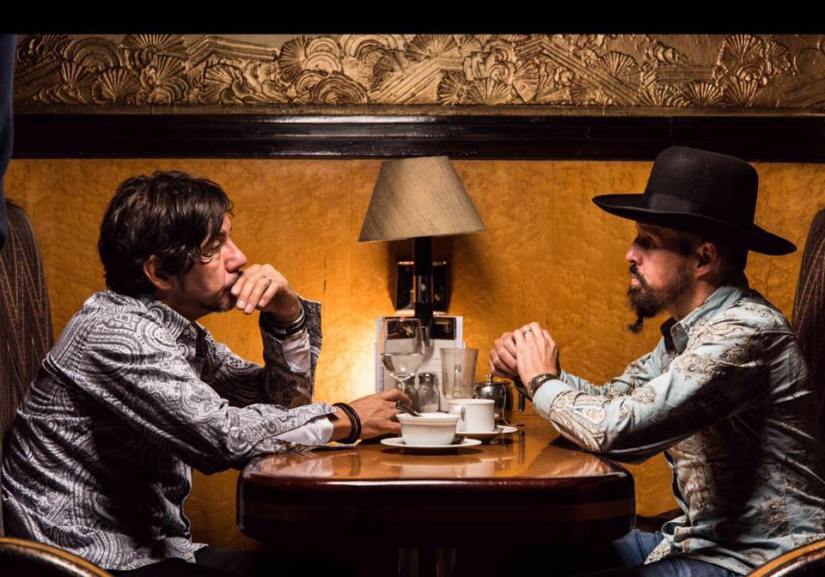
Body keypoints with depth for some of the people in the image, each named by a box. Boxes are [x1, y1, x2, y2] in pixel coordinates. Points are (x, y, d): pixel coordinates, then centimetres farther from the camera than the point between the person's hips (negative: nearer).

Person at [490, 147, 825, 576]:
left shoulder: (743, 332, -22)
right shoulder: (688, 331, 9)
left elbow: (619, 429, -29)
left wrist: (544, 382, -10)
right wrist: (530, 370, -2)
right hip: (701, 541, 9)